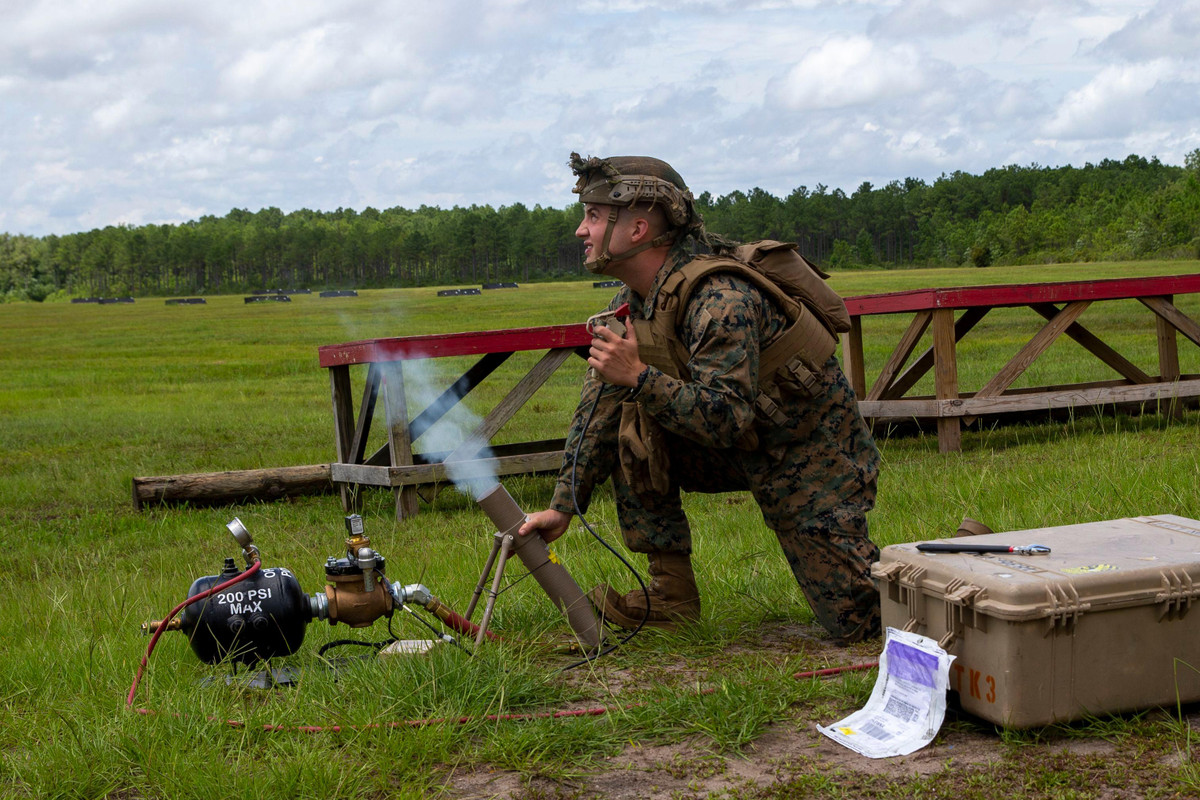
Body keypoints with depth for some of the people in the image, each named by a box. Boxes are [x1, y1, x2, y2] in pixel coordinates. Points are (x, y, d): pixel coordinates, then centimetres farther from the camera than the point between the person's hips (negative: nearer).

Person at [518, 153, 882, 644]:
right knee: (632, 430, -13)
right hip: (741, 451, 7)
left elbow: (727, 419, -35)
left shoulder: (721, 299, -30)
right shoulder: (628, 305, -3)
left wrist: (638, 377, -39)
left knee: (857, 623, -9)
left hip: (815, 452, -7)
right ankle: (672, 595, -5)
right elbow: (597, 413, 1)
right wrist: (563, 506, -3)